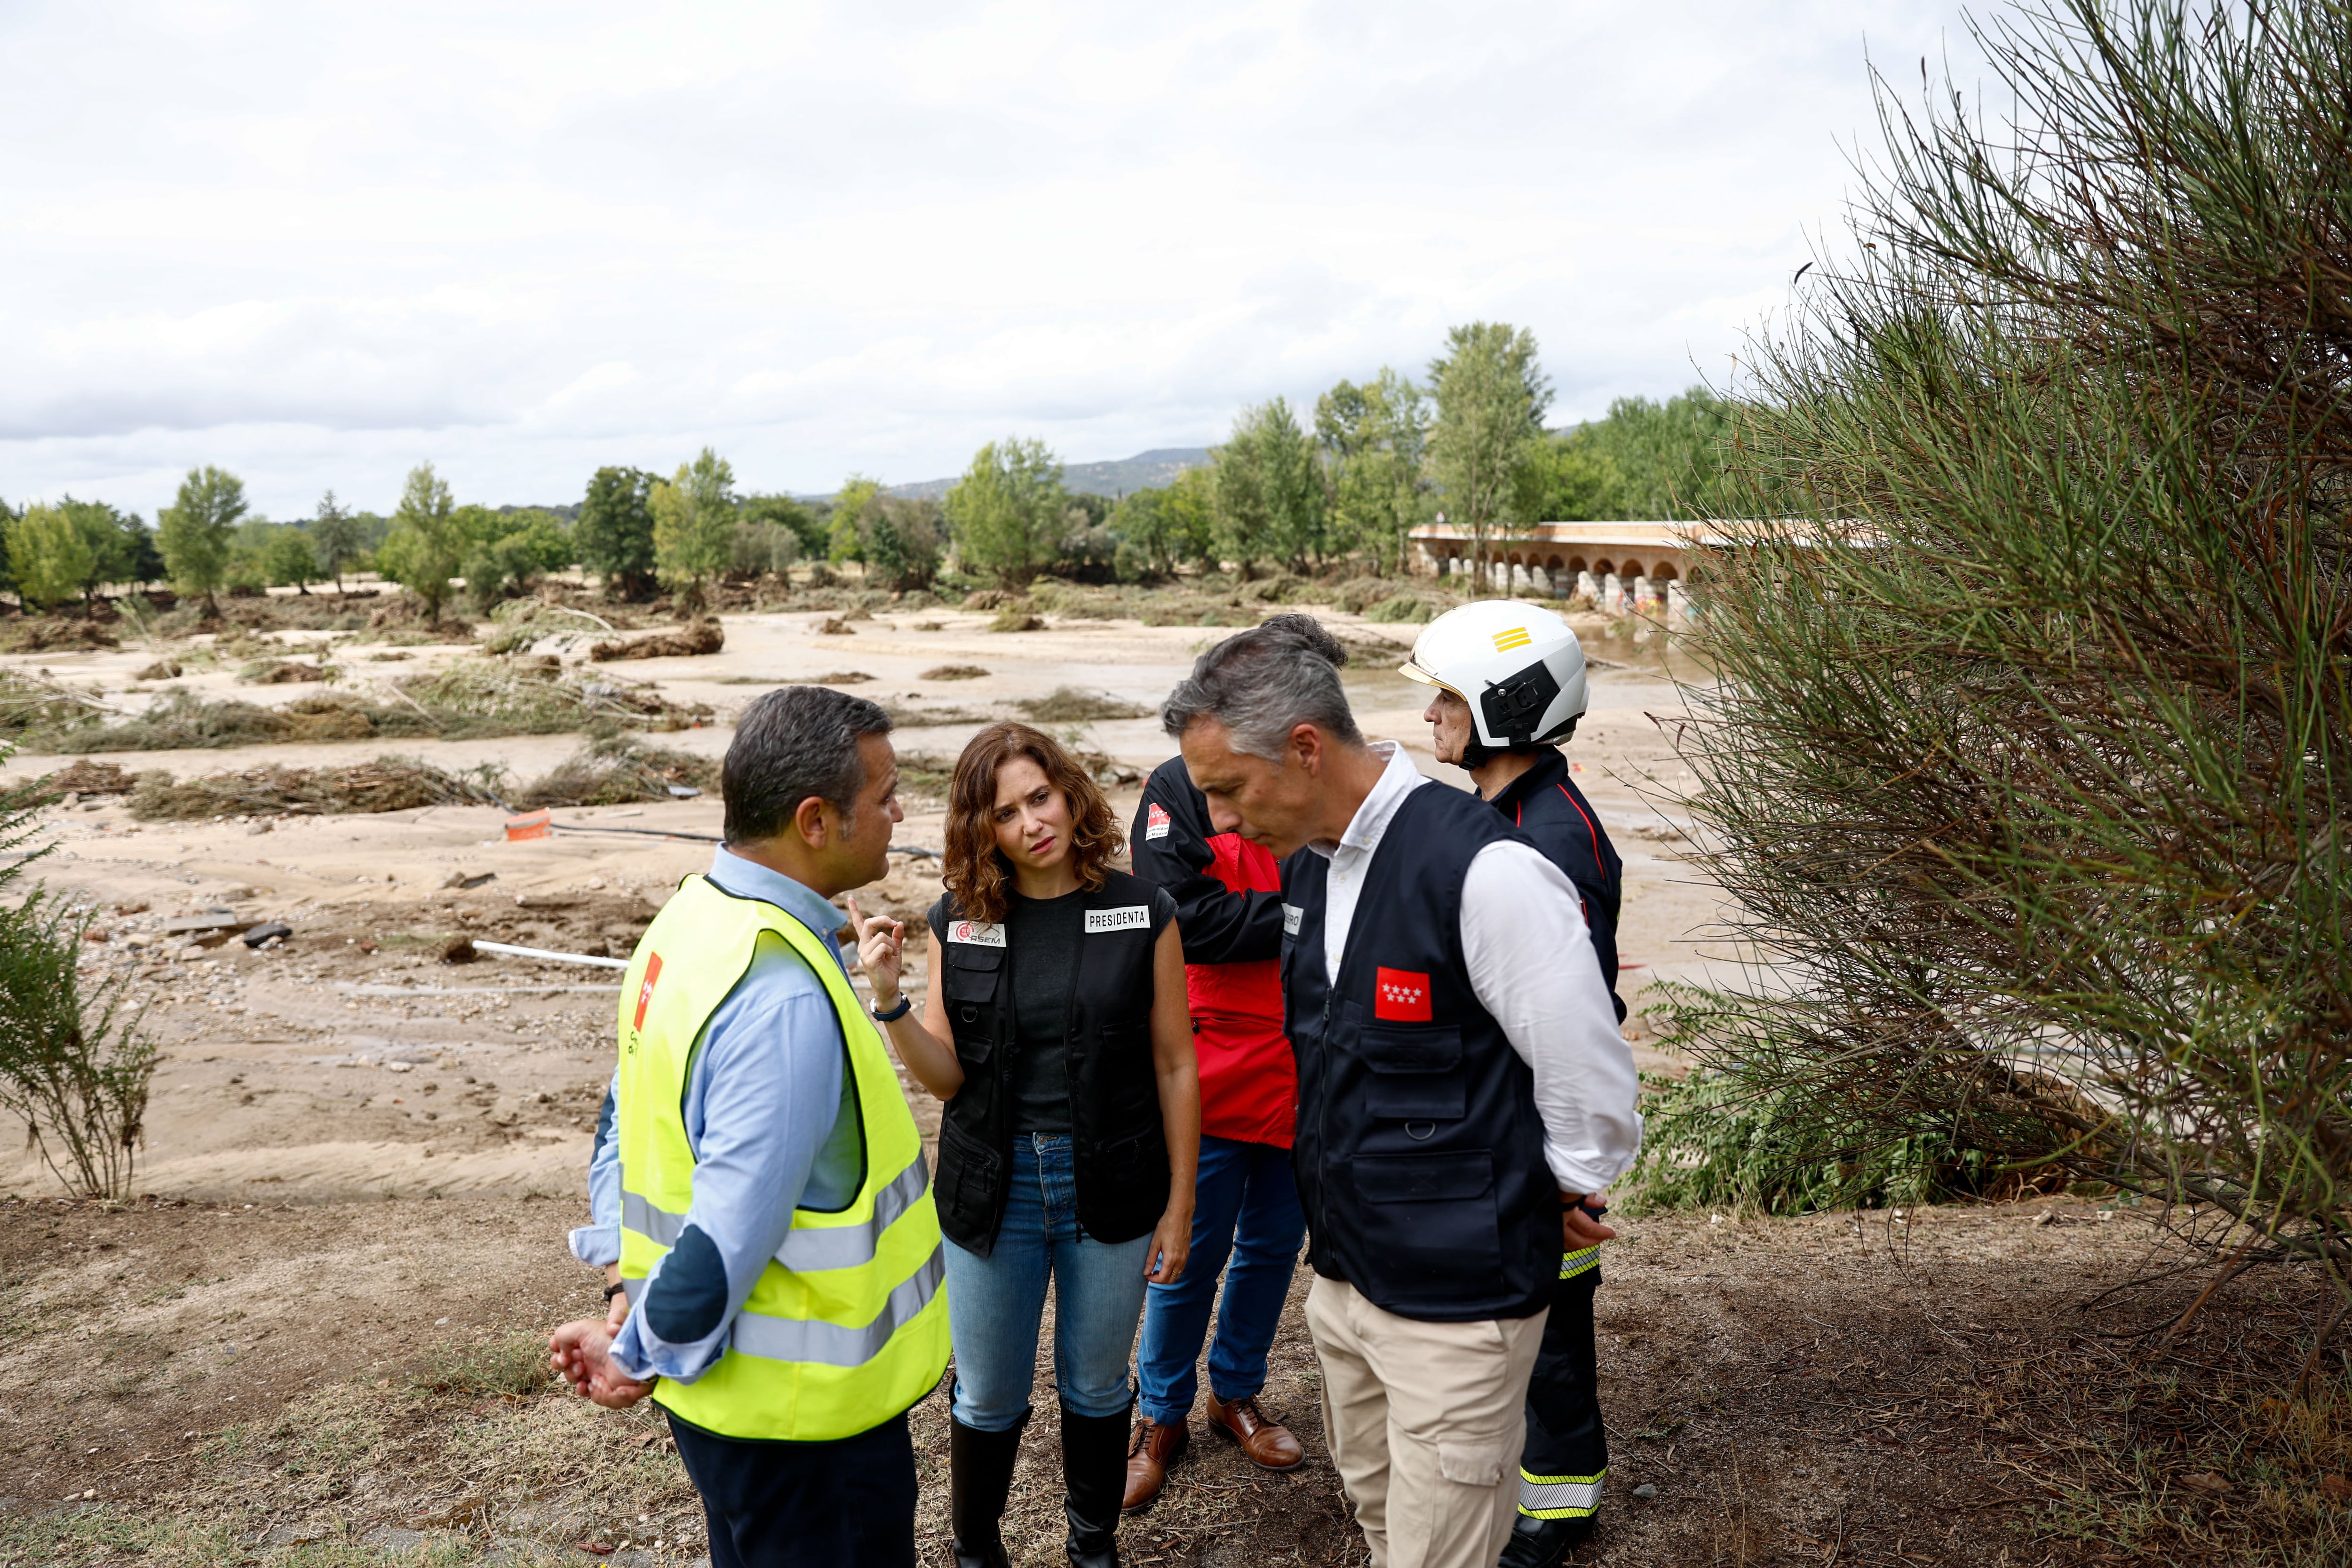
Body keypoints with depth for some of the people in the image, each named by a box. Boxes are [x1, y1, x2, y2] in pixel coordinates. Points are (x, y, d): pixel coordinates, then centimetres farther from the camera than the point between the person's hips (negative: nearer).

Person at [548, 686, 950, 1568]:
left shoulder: (694, 916, 1)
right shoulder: (785, 997, -30)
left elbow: (637, 1127, 8)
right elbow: (733, 1232, -29)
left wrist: (631, 1305, 7)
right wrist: (640, 1356, -12)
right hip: (802, 1410, -9)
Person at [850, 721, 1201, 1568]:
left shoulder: (1142, 913, -8)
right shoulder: (960, 922, -4)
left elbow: (1174, 1067, -4)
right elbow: (947, 1077, -4)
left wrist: (1180, 1206, -3)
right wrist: (889, 998, -21)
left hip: (1110, 1189, -1)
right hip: (992, 1192, 1)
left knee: (1096, 1386, 18)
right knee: (989, 1398, 15)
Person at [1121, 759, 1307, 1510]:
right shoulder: (1177, 786, -7)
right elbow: (1188, 919, -18)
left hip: (1303, 1071, 4)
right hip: (1213, 1071, -4)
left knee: (1275, 1243, 16)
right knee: (1191, 1250, 7)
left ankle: (1237, 1393, 38)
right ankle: (1163, 1415, 28)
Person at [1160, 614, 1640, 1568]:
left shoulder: (1485, 871, -24)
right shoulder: (1309, 864, 2)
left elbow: (1589, 1076, -16)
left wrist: (1554, 1197, -1)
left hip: (1457, 1301, -8)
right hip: (1343, 1274, 8)